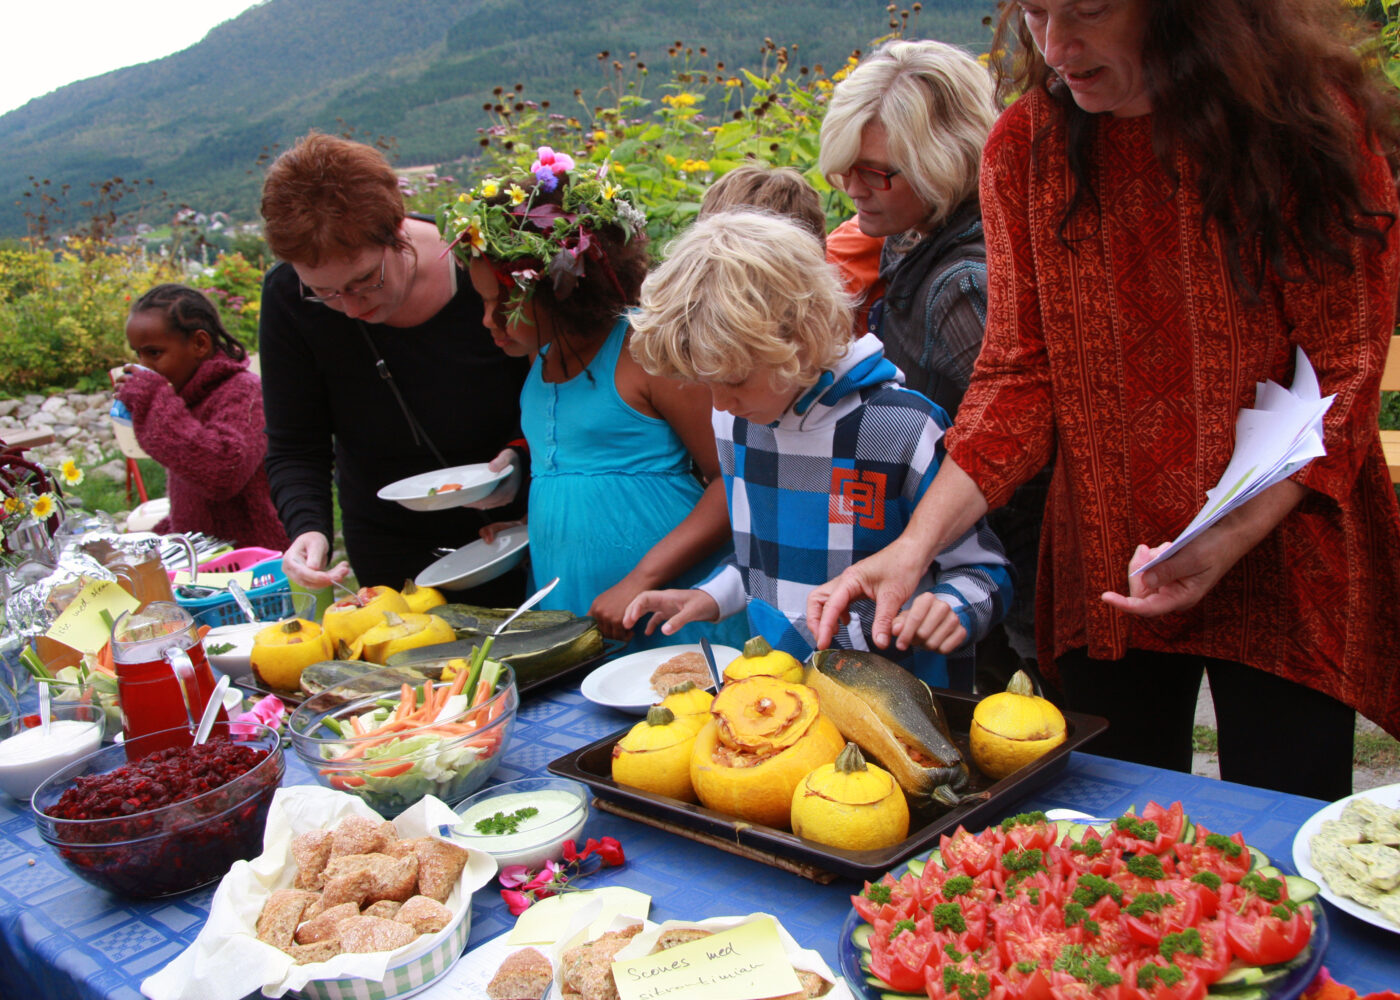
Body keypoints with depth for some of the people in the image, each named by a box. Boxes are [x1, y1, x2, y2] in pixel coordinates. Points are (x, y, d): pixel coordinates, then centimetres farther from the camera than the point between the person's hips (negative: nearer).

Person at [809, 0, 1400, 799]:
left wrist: (1232, 538, -23)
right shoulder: (1025, 146, -2)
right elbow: (1020, 374, -3)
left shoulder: (1315, 124, -10)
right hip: (1106, 580, 3)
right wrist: (913, 546, -15)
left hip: (1279, 564, -2)